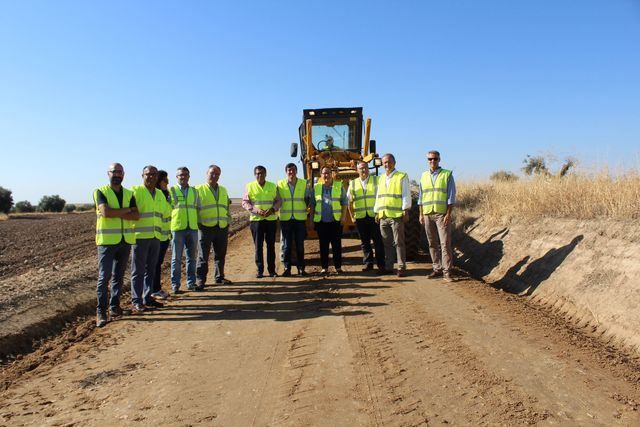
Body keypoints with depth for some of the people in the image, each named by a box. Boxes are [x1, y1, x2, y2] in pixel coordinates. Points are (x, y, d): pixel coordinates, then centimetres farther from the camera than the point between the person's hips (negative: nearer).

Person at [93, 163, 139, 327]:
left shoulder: (129, 194, 11)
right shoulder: (100, 192, -1)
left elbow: (136, 215, -3)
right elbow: (105, 212, -18)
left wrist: (115, 213, -14)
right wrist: (126, 210, -8)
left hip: (126, 240, 4)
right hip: (107, 240, -4)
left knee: (119, 276, 10)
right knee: (104, 276, -4)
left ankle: (114, 306, 20)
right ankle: (101, 311, 3)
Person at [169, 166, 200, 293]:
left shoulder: (194, 191, 13)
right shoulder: (171, 191, 3)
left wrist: (199, 223, 13)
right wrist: (168, 227, -4)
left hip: (193, 228, 3)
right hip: (177, 228, -3)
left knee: (192, 257, 8)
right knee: (176, 258, 0)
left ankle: (191, 282, 17)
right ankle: (175, 285, 7)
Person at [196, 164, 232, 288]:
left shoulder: (223, 190, 17)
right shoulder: (199, 189, 1)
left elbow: (227, 207, 23)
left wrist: (228, 222, 16)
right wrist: (198, 223, -8)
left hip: (222, 228, 5)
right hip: (206, 227, -5)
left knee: (220, 254, 12)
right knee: (203, 255, -3)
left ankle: (219, 276, 25)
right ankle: (200, 280, 2)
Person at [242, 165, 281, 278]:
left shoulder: (273, 186, 6)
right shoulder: (250, 186, 1)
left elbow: (279, 200, 7)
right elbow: (245, 202, 0)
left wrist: (272, 209, -12)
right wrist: (256, 210, -15)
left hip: (271, 219, 1)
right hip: (256, 219, -1)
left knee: (271, 245, 6)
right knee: (258, 246, 1)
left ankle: (272, 270, 14)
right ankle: (260, 270, 9)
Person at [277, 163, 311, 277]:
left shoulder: (304, 183, 3)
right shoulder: (280, 184, 1)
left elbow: (307, 198, 10)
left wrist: (304, 209, 4)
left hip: (300, 219, 1)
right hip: (285, 219, 0)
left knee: (300, 244, 6)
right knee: (286, 244, 2)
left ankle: (301, 268, 15)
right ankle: (287, 268, 9)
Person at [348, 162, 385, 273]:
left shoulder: (376, 181, 6)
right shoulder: (353, 184, 10)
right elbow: (350, 202, 12)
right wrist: (352, 216, 7)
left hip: (374, 215, -2)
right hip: (360, 217, 2)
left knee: (378, 241, 0)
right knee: (364, 242, 7)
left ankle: (381, 265, 6)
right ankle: (368, 263, 17)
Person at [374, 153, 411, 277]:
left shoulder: (402, 177, 1)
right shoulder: (381, 178, 19)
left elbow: (406, 195, -4)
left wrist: (405, 211, -10)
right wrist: (377, 212, 17)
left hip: (396, 215, -6)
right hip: (383, 216, 6)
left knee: (398, 242, -3)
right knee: (387, 243, 9)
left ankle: (401, 267, 3)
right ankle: (388, 267, 16)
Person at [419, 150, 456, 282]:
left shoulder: (447, 174, 2)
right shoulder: (424, 176, 13)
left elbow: (451, 196, -3)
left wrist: (448, 214, -11)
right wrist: (421, 214, 9)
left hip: (442, 213, -4)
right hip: (427, 214, 4)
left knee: (445, 243, -5)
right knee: (432, 244, 7)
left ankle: (447, 271, -2)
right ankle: (437, 269, 16)